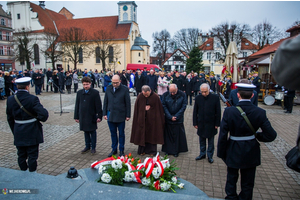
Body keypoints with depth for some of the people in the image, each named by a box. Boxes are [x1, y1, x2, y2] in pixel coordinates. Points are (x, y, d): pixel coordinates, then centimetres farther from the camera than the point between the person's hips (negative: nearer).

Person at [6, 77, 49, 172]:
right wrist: (41, 118, -4)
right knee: (32, 155, 7)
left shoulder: (10, 99, -2)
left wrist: (14, 131, 16)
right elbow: (44, 114, -28)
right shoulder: (33, 99, -19)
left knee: (21, 156, 18)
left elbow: (10, 118, 6)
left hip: (18, 134, 5)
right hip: (32, 134, -5)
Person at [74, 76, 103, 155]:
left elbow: (98, 105, -6)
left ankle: (93, 148, 19)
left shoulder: (95, 93, -8)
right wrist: (76, 116, 10)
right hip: (83, 116, 4)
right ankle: (87, 146, 29)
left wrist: (99, 116, -8)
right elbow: (77, 105, 10)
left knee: (92, 132, 6)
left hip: (92, 116, -4)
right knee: (86, 132, 14)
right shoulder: (79, 93, 5)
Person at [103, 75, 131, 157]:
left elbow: (128, 103, -4)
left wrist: (128, 115, -6)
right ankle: (114, 149, 28)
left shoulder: (125, 89, -7)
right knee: (113, 134, 14)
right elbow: (105, 102, 8)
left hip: (121, 116, -3)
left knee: (121, 134, 9)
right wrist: (105, 113, 4)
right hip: (110, 115, 3)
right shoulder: (108, 88, 3)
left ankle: (121, 150, 23)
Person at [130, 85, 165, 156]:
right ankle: (142, 150, 25)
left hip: (152, 120, -1)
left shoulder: (155, 97, -11)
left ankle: (152, 151, 23)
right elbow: (136, 110, 1)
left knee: (152, 135, 8)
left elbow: (160, 109, -4)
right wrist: (137, 120, 2)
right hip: (142, 120, 1)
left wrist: (161, 120, 0)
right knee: (142, 135, 9)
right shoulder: (139, 98, -7)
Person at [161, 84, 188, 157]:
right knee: (168, 134, 7)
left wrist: (176, 116, -11)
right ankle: (168, 150, 21)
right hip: (168, 119, 1)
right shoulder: (165, 95, -5)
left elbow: (183, 107, -6)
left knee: (177, 135, 4)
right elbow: (164, 106, -5)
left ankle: (176, 151, 18)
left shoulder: (182, 95, -7)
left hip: (178, 119, -1)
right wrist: (170, 117, -12)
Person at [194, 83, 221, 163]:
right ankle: (202, 154, 32)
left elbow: (218, 112, -5)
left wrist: (217, 124, -6)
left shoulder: (215, 97, -10)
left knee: (211, 142, 11)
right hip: (201, 124, 2)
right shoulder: (198, 98, -4)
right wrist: (195, 123, 0)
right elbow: (195, 112, 1)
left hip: (211, 124, -2)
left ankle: (210, 156, 27)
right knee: (202, 141, 15)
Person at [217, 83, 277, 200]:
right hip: (251, 153, 2)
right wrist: (257, 135, 7)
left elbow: (222, 135, -17)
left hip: (233, 151, -1)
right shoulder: (260, 112, -14)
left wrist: (221, 153, -5)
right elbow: (271, 135, -12)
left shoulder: (229, 111, -19)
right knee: (247, 184, 20)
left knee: (231, 179, 21)